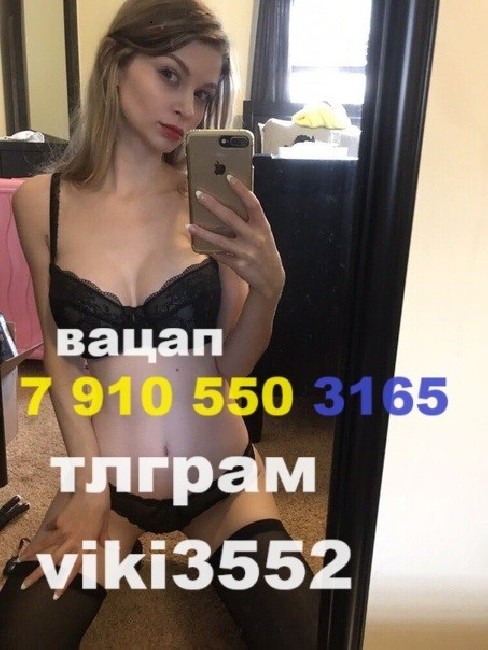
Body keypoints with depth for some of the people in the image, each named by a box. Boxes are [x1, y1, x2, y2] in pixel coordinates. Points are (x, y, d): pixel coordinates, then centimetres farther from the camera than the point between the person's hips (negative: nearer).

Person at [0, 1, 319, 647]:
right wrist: (89, 483, -6)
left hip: (224, 474, 1)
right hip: (106, 478, 1)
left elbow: (230, 366, -6)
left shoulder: (214, 201, -9)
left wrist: (268, 288, -25)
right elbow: (59, 353, 0)